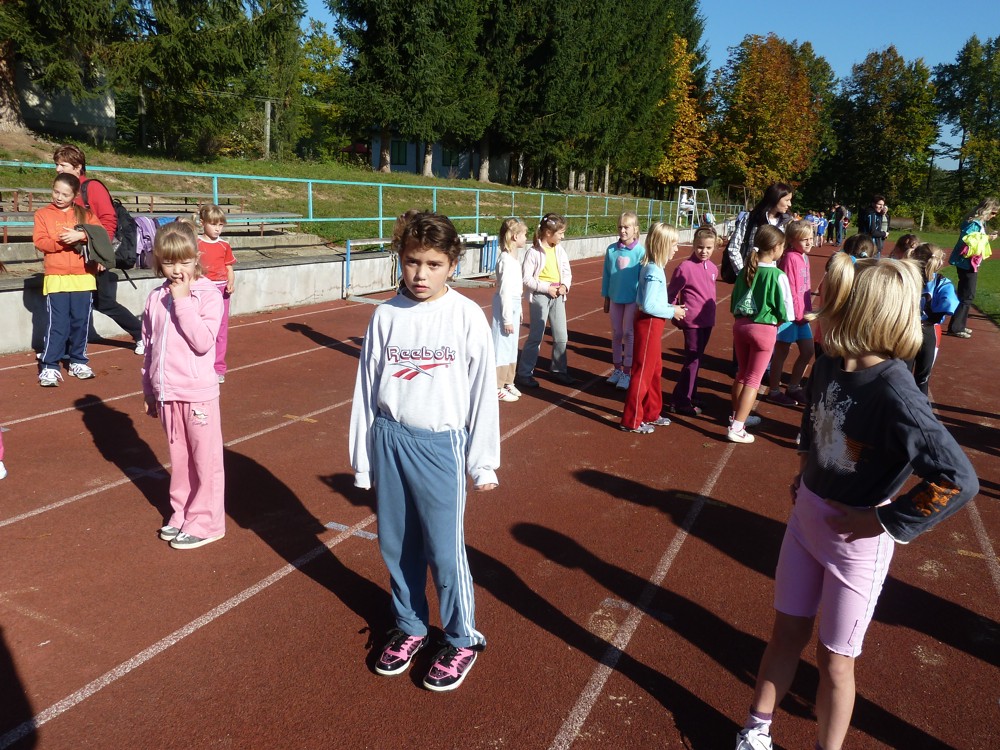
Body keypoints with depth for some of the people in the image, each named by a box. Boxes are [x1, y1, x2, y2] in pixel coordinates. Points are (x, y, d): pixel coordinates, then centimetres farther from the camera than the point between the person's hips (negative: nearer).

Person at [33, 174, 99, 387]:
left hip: (83, 277, 2)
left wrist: (81, 235, -16)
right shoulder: (43, 214, 7)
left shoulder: (84, 214, 11)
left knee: (80, 321, 6)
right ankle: (49, 367, 0)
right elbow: (39, 241, -3)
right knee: (57, 324, -6)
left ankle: (78, 361, 20)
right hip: (56, 278, -2)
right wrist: (62, 241, -16)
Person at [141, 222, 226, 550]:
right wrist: (149, 391, 15)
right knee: (179, 458, 17)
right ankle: (181, 514, 32)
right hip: (167, 395, 5)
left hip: (198, 393, -5)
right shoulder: (156, 298, 5)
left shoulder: (208, 295, -10)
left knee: (205, 461, 4)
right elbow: (150, 347, 12)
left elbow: (203, 341, -22)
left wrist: (182, 301, -21)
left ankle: (205, 523, 16)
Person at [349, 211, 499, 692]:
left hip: (440, 445, -3)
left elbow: (482, 391, -3)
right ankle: (409, 628, 39)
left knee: (445, 550, 4)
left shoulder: (467, 316, -7)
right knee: (396, 545, 15)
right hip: (390, 440, 3)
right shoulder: (386, 316, 0)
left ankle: (461, 639, 28)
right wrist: (362, 458, 9)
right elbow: (366, 388, 6)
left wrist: (483, 462, -1)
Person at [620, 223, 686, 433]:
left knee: (655, 369, 19)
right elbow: (648, 305, -26)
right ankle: (632, 421, 9)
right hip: (649, 323, -10)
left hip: (652, 323, 10)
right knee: (644, 372, -1)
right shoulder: (654, 271, -21)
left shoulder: (653, 268, 9)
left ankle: (651, 413, 32)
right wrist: (672, 312, -15)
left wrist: (671, 307, 3)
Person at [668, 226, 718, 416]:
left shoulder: (712, 268, 7)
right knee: (692, 361, -4)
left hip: (707, 321, 7)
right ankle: (680, 402, 6)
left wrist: (709, 312, 16)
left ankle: (690, 395, 30)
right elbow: (671, 293, -9)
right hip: (692, 321, -7)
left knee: (696, 360, 16)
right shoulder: (685, 267, -14)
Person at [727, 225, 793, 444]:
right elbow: (785, 312, -11)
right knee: (753, 379, 2)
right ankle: (737, 428, -1)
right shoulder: (778, 275, -14)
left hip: (740, 324, 6)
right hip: (764, 329, -6)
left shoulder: (746, 271, 3)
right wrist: (775, 321, 7)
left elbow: (735, 302, 10)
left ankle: (736, 416, 37)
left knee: (741, 373, 22)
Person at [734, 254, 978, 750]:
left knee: (834, 657, 11)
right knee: (787, 631, 19)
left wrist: (886, 522, -20)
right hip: (807, 514, 6)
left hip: (856, 536, -6)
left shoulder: (894, 396, -27)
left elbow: (959, 480, -27)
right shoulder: (829, 365, -5)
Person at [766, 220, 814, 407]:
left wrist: (807, 310, 9)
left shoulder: (804, 258, 11)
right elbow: (788, 288, -19)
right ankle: (774, 391, 16)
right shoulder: (790, 258, -15)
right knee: (781, 353, 3)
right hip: (790, 313, -9)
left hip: (802, 314, 9)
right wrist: (798, 312, -16)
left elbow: (806, 288, 15)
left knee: (807, 351, 13)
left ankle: (793, 387, 28)